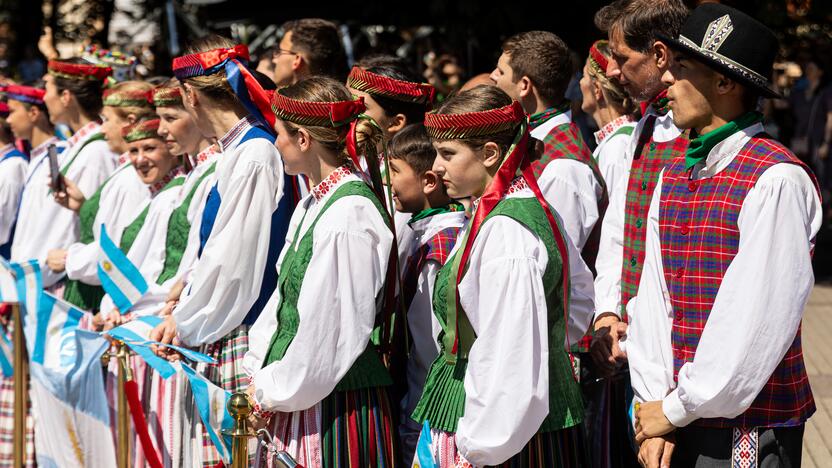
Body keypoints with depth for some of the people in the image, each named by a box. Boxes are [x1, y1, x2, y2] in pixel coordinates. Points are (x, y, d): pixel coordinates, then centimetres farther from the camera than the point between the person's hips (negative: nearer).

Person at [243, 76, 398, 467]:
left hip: (337, 408, -8)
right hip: (295, 399, 8)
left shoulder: (350, 215, -17)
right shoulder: (313, 205, 11)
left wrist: (272, 391, -9)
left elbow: (333, 330, -18)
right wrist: (259, 374, 8)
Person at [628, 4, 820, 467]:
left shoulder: (777, 181, -15)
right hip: (680, 422, 7)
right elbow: (655, 299, 6)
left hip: (751, 428, -7)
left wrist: (678, 409, -12)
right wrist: (656, 408, -3)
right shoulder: (674, 177, 10)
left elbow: (758, 319, -18)